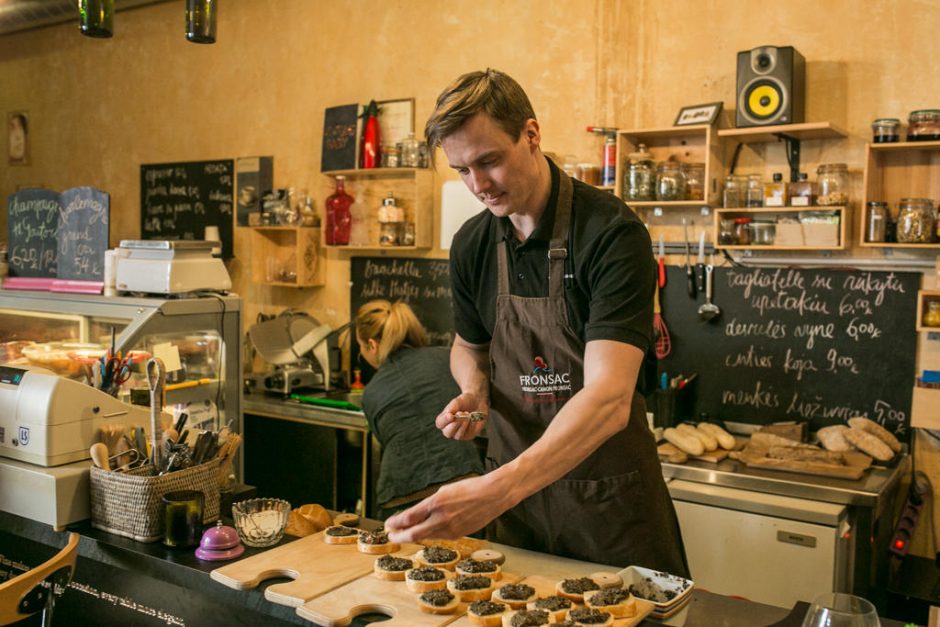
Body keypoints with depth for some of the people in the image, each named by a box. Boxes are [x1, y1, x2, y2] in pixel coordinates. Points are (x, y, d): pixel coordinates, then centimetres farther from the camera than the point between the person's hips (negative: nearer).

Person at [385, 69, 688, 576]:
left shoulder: (613, 234, -21)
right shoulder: (471, 244, -2)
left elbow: (608, 399, -31)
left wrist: (497, 489, -42)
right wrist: (473, 394, -8)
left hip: (610, 497, -4)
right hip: (515, 489, 5)